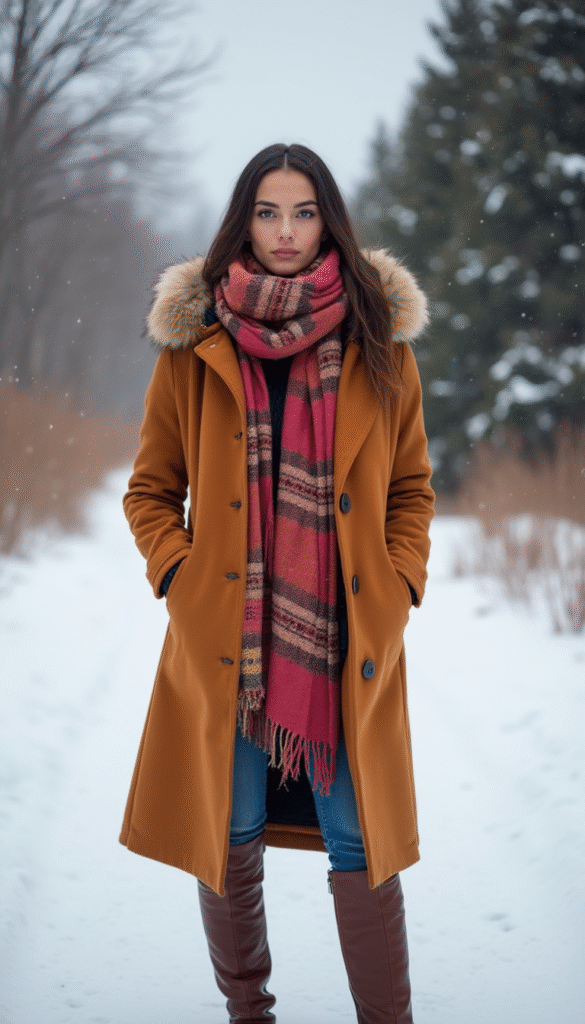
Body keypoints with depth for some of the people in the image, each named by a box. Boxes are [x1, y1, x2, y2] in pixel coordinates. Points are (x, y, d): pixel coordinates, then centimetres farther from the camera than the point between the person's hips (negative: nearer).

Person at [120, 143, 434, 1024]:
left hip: (349, 642, 0)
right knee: (228, 841, 9)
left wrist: (401, 585, -1)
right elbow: (151, 490, 10)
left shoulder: (379, 342, 5)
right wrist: (180, 574, -5)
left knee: (363, 848, 1)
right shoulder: (193, 347, 3)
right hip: (223, 641, 1)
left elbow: (412, 488, 12)